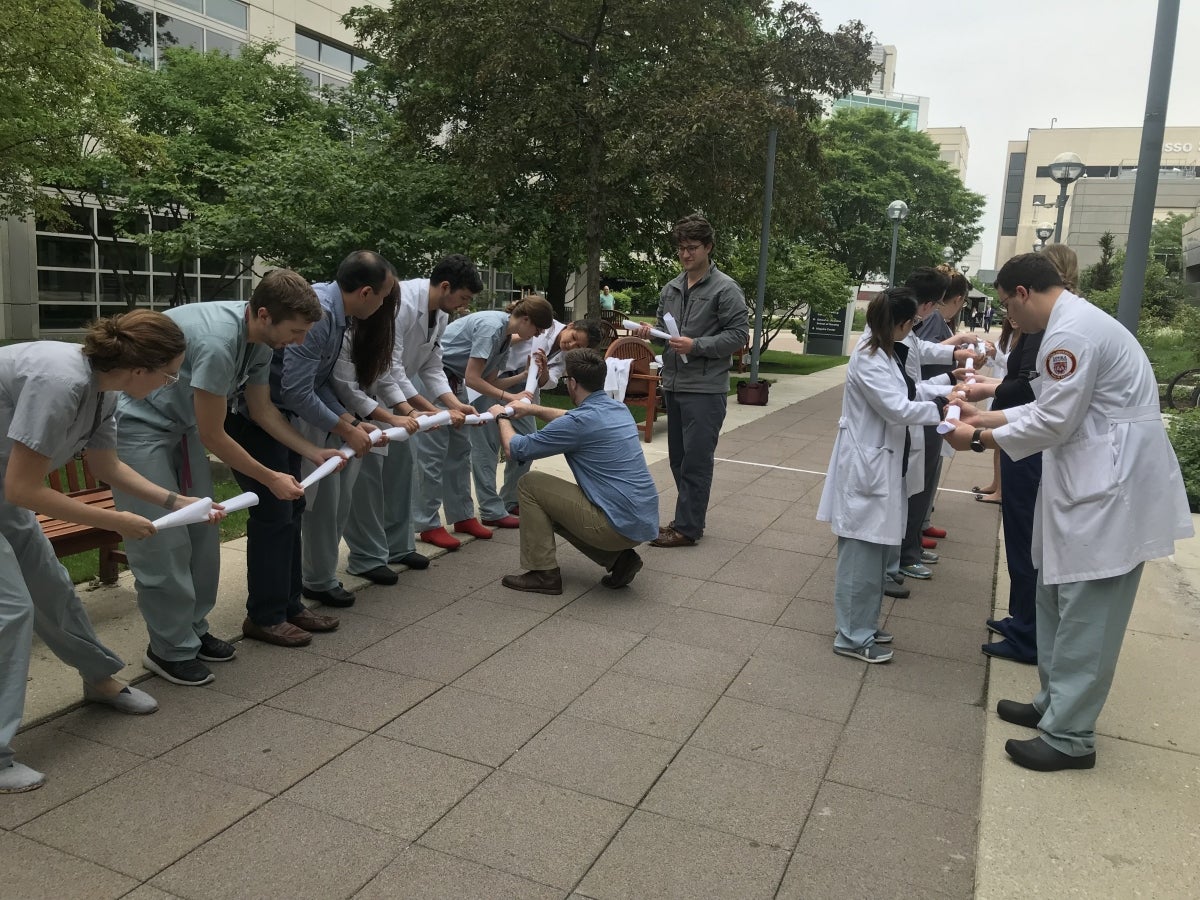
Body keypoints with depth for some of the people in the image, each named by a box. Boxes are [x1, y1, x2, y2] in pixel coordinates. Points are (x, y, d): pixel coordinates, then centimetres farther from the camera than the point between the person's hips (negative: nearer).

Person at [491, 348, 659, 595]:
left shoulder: (580, 422, -17)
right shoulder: (618, 408, 8)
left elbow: (514, 449, -6)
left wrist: (501, 418, 13)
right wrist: (533, 409, 32)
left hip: (620, 526, -8)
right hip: (645, 522, 9)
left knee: (530, 484, 3)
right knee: (556, 509, 27)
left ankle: (544, 573, 9)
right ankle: (618, 558, 14)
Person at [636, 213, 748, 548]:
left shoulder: (725, 289, -8)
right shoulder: (671, 288, 12)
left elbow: (739, 334, -12)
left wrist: (696, 345, -21)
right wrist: (650, 331, 0)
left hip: (705, 389, -7)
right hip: (673, 385, 8)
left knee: (696, 461, -4)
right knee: (679, 458, 14)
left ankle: (687, 527, 4)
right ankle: (689, 519, 26)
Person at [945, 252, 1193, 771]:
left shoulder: (1072, 332, -20)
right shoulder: (1072, 323, 14)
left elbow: (1054, 421, -20)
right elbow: (1053, 406, 19)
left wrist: (981, 439, -9)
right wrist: (988, 416, 15)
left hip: (1111, 489, -11)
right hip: (1093, 483, 11)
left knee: (1084, 615, -3)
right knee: (1058, 601, 18)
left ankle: (1069, 737, 7)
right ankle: (1056, 703, 31)